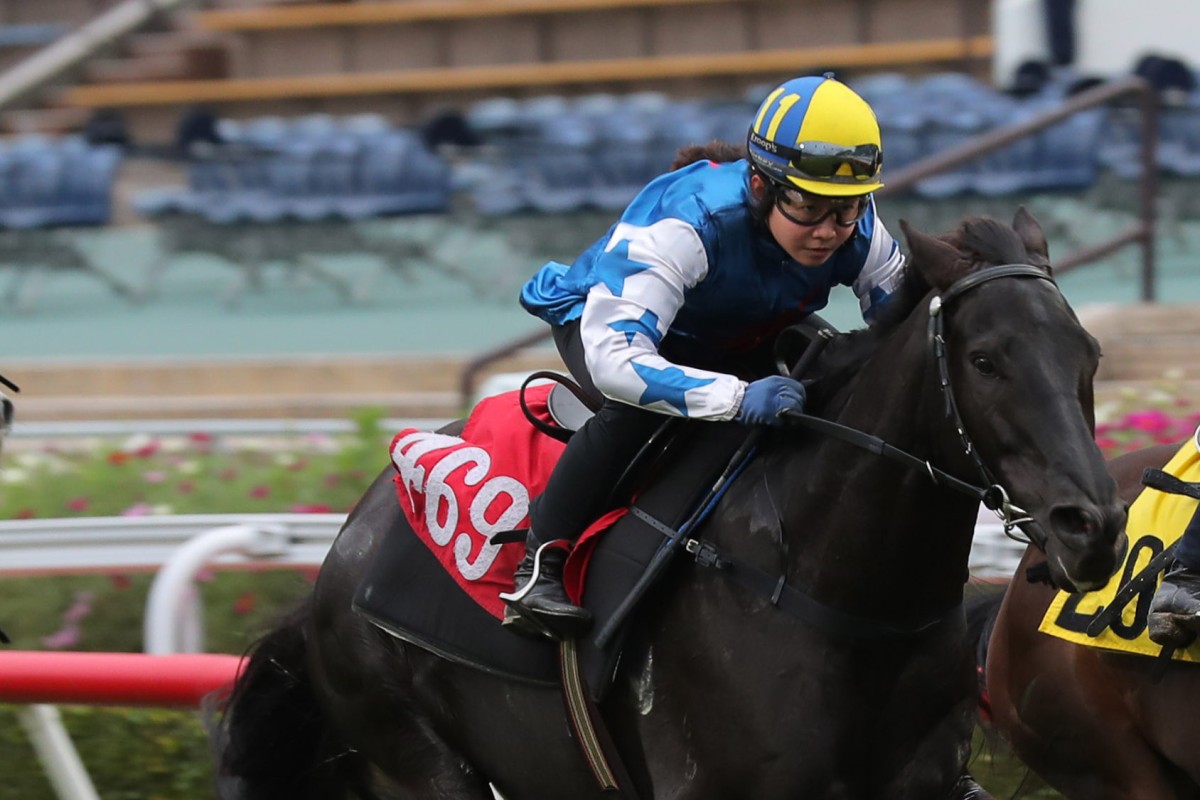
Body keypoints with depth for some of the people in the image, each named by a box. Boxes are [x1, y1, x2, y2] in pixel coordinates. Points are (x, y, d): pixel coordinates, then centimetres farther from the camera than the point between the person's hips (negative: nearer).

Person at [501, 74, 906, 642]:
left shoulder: (860, 235, -24)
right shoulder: (687, 224, -42)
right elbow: (612, 355, -52)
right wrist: (737, 397, -64)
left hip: (743, 346, 6)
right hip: (606, 319, -6)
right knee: (639, 403, -38)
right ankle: (537, 569, -27)